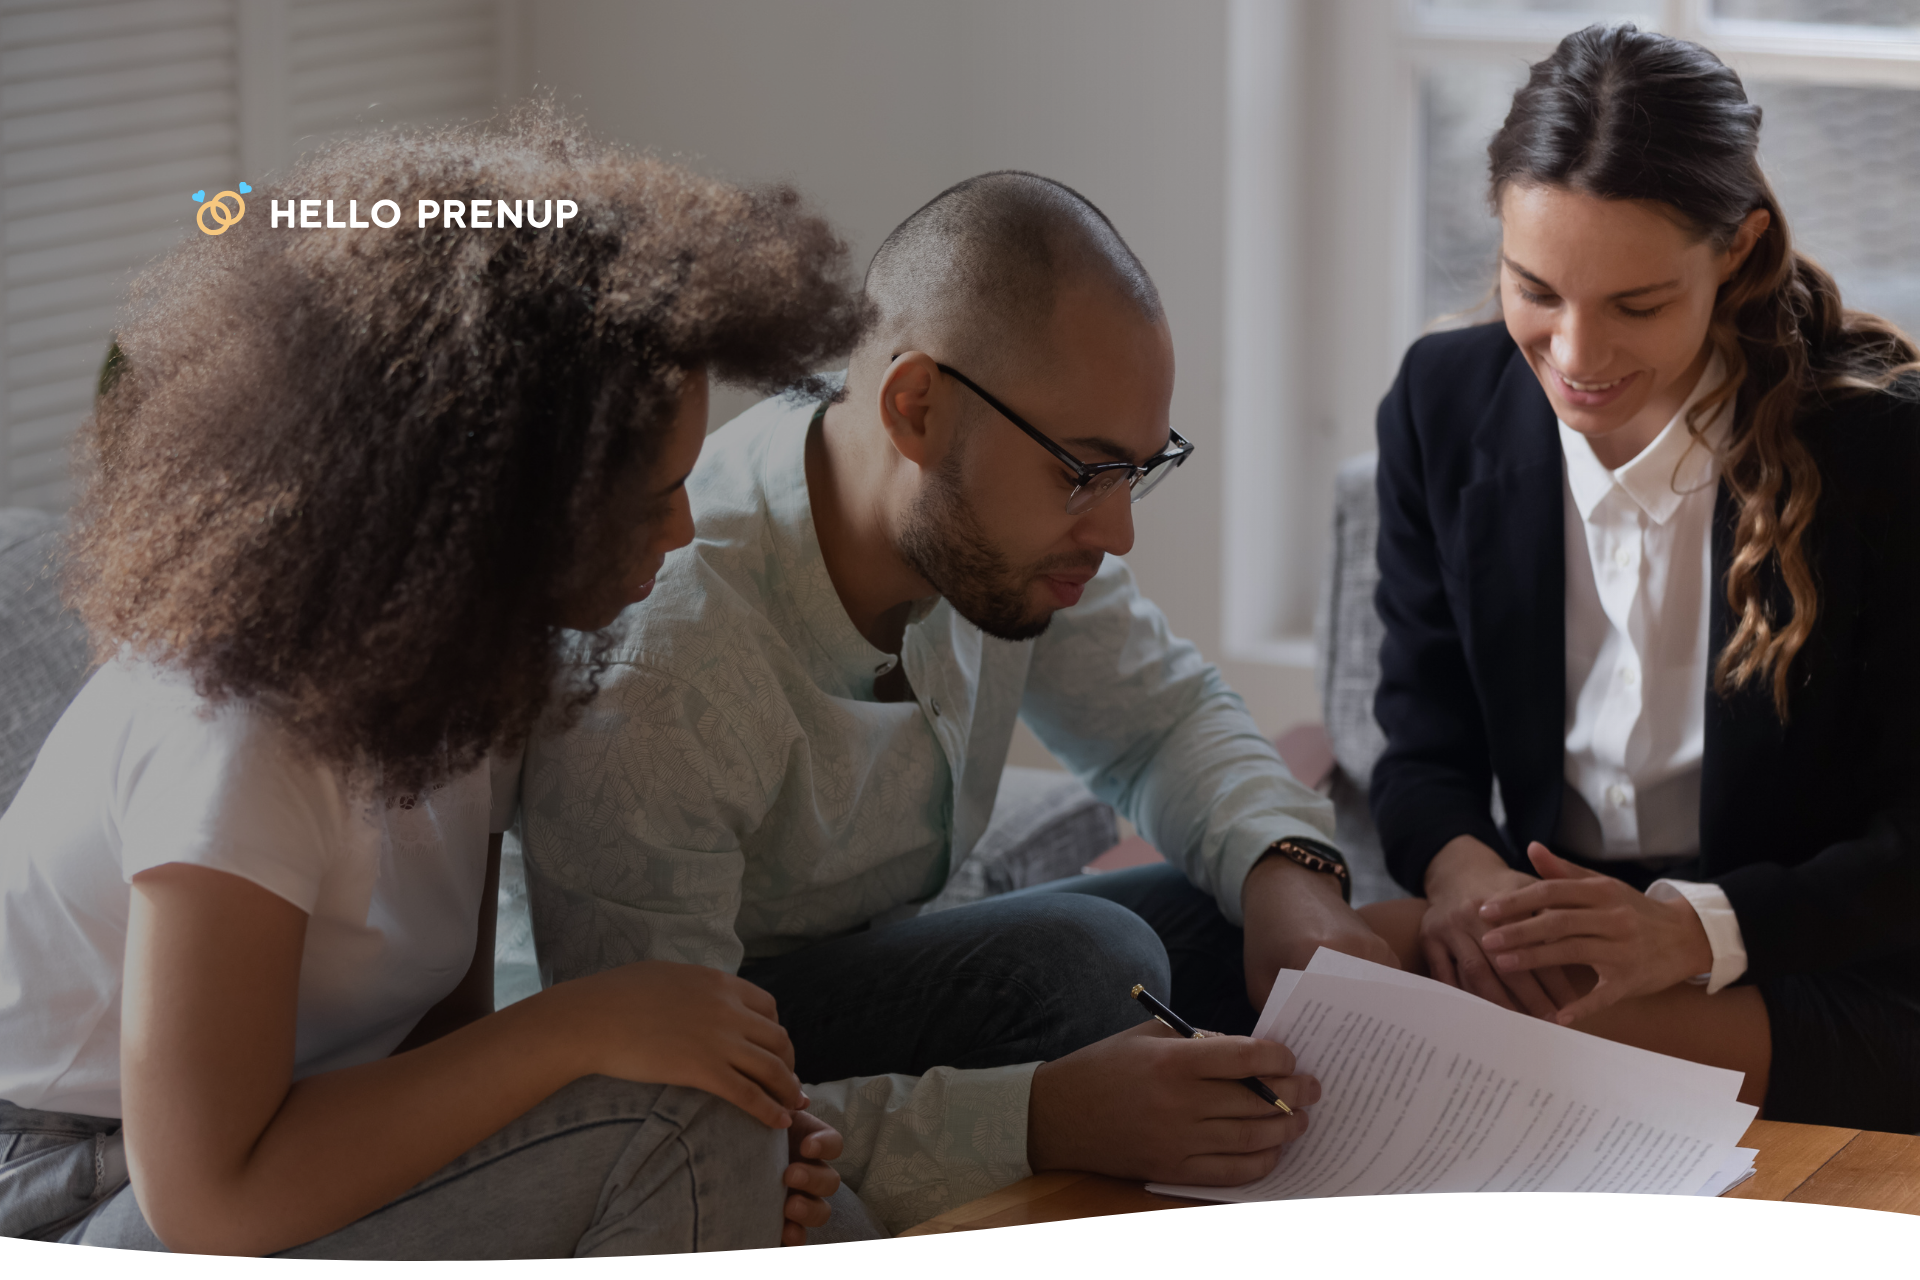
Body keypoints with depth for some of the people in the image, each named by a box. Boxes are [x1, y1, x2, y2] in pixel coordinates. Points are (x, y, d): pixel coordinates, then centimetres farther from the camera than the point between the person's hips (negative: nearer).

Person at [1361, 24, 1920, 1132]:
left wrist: (1695, 928, -27)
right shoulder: (1445, 405, 2)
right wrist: (1461, 867, -18)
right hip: (1545, 930, 5)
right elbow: (1426, 748, 7)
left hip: (1818, 980, -5)